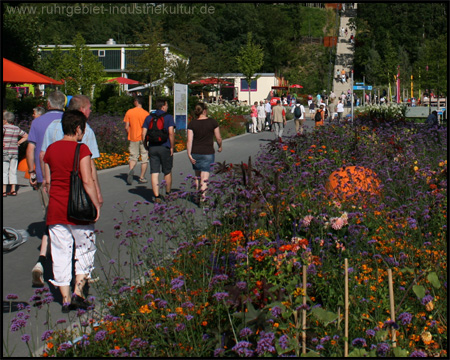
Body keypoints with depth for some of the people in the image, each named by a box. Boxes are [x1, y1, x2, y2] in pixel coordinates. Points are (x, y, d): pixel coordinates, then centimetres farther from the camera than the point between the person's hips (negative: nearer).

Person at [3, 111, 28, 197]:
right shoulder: (17, 128, 9)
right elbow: (26, 136, 17)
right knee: (13, 171, 10)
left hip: (5, 152, -6)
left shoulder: (5, 127, -8)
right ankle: (13, 190, 11)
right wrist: (18, 143, 11)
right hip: (15, 152, 6)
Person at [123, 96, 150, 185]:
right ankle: (142, 177, 10)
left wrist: (130, 135, 13)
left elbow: (126, 127, -2)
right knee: (144, 158, 9)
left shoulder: (129, 112, -2)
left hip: (133, 138, 1)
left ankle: (131, 170, -19)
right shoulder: (146, 113, -6)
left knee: (133, 157, 10)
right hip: (143, 138, -1)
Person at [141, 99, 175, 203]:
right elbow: (171, 133, -13)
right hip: (165, 147, -3)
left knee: (154, 173, 1)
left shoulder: (149, 118, 7)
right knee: (167, 172, 13)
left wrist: (146, 147, 11)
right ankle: (168, 194, 24)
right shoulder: (168, 117, -4)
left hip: (152, 148, 3)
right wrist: (172, 147, -6)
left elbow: (143, 134, 3)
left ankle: (157, 196, -5)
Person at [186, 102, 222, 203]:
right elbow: (218, 138, -1)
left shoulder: (192, 124, -2)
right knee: (205, 177, -1)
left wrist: (189, 154, -7)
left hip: (195, 153, 2)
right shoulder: (212, 122, -5)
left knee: (197, 176, 18)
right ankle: (203, 196, -10)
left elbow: (189, 140, -9)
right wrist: (220, 147, 18)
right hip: (208, 153, -2)